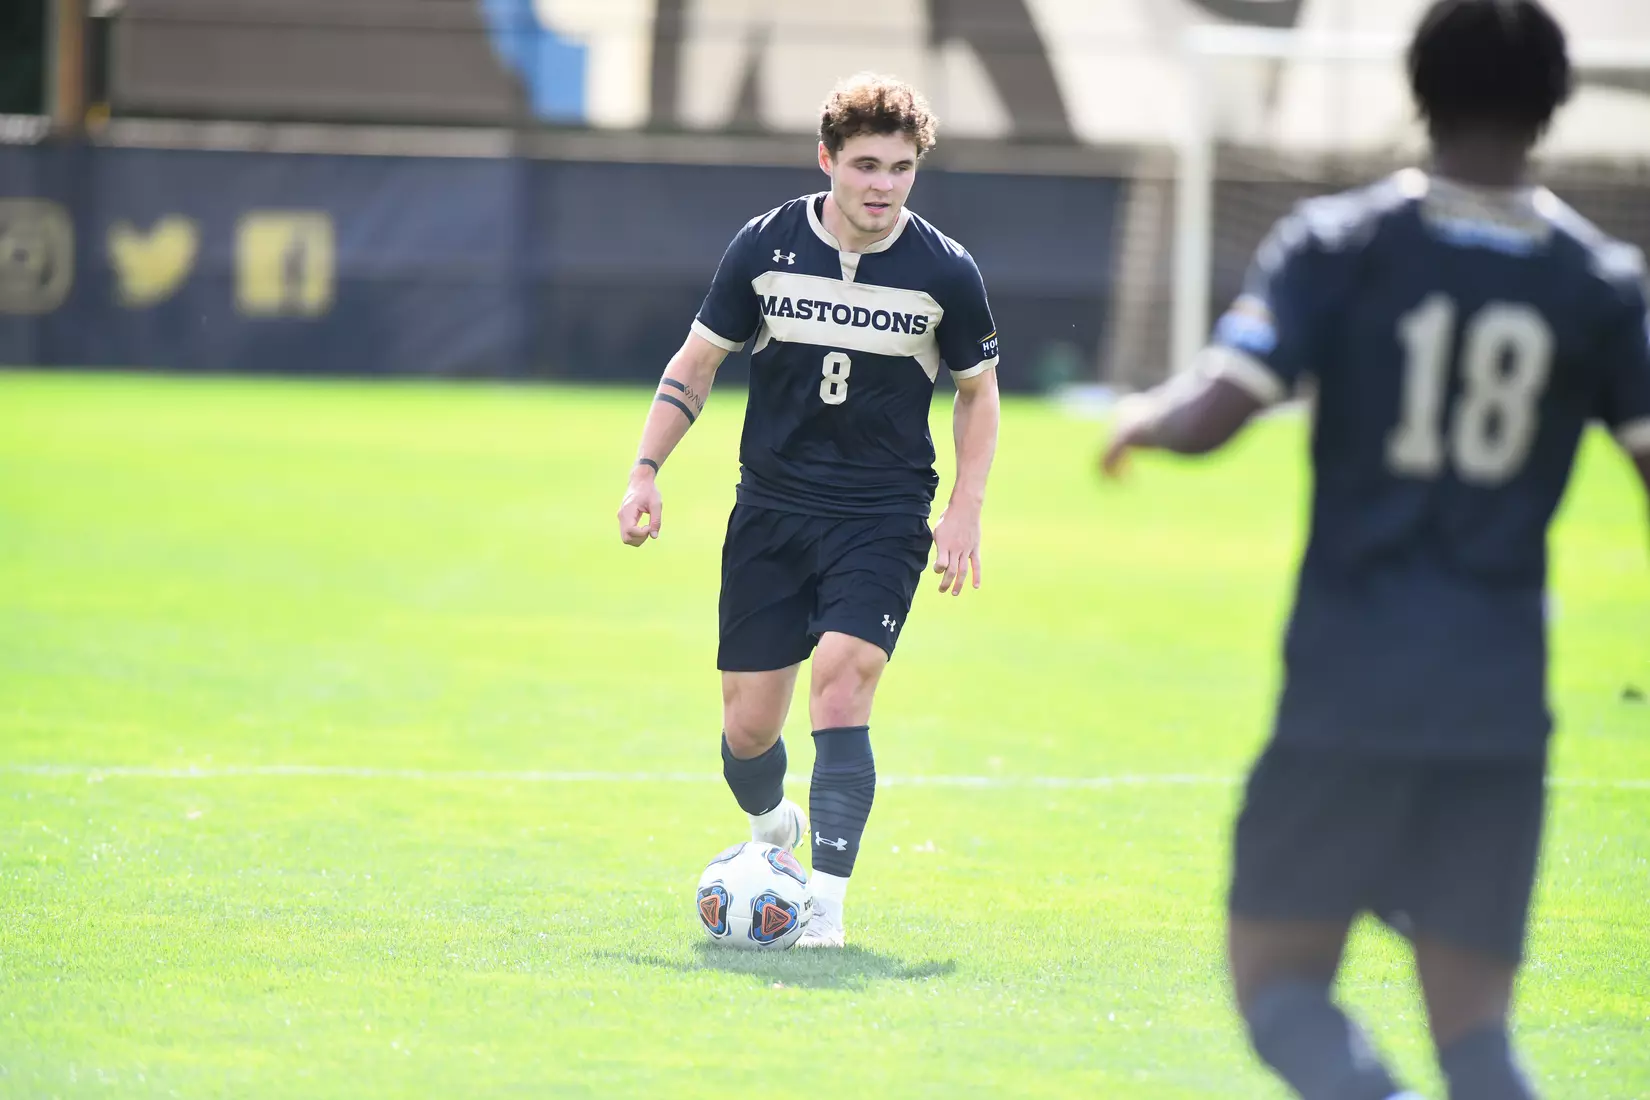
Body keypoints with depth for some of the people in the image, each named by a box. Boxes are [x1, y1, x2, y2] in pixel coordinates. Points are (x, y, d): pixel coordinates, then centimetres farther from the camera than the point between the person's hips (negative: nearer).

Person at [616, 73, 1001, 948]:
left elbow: (977, 390, 9)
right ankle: (773, 829, 39)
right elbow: (697, 360, 8)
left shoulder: (945, 273, -6)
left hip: (884, 520, -2)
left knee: (840, 681, -23)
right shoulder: (765, 247, -3)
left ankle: (826, 901, -21)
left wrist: (965, 513, 1)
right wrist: (646, 470, -1)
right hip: (771, 508, 2)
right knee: (748, 724, 4)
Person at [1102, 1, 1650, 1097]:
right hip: (1503, 702, 2)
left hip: (1350, 682, -2)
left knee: (1280, 978, 7)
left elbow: (1212, 414, -12)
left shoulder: (1340, 243, -3)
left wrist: (1139, 418, 10)